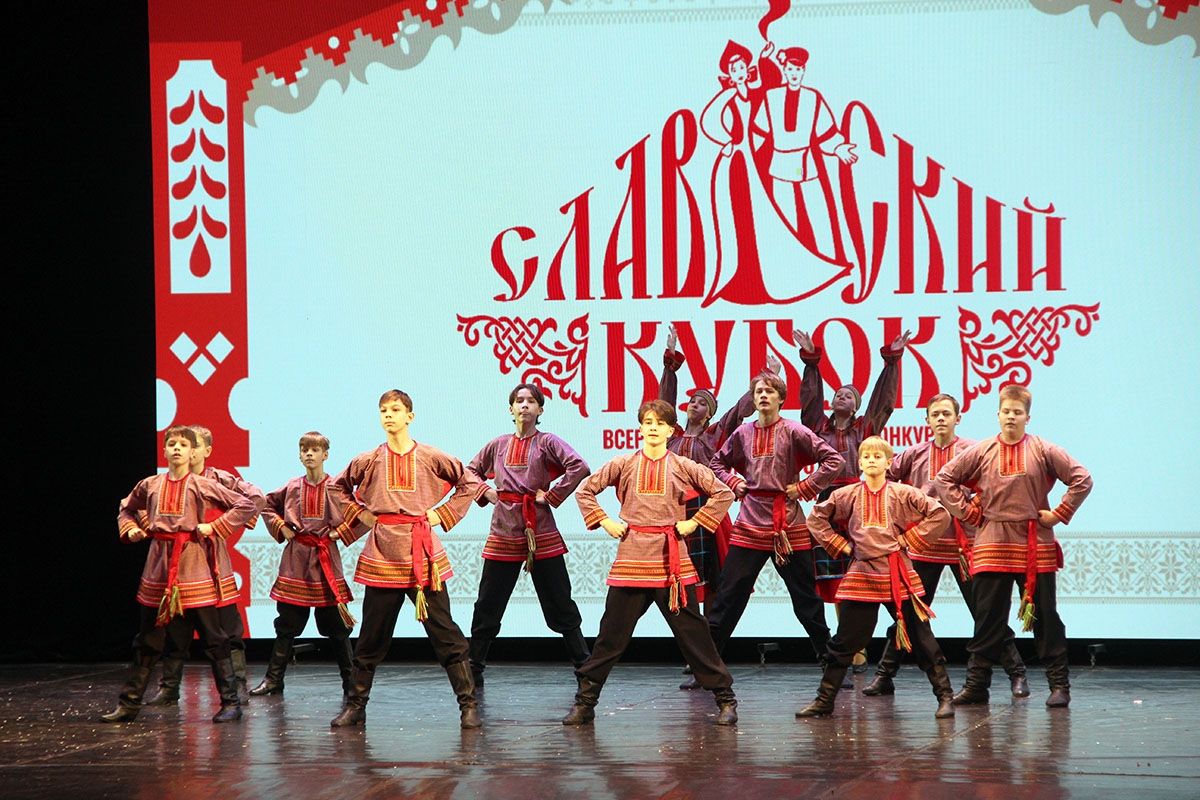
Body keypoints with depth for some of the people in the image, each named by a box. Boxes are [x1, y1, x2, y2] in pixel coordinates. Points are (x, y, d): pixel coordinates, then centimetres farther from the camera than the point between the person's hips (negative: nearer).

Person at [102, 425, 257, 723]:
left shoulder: (201, 485, -4)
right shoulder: (150, 485, 6)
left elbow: (246, 506, -6)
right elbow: (126, 509, 26)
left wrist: (214, 527, -11)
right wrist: (130, 529, 7)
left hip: (195, 567, -4)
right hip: (159, 563, 4)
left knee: (213, 637, -1)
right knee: (147, 640, 9)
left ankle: (231, 702, 5)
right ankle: (129, 704, 15)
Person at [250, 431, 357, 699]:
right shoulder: (292, 487, 5)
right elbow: (267, 506, 20)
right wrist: (280, 528, 7)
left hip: (326, 558, -2)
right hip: (295, 560, 2)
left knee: (336, 626, 2)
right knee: (287, 624, 6)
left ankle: (351, 682, 10)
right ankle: (273, 680, 12)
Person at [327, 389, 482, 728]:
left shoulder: (431, 458, 2)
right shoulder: (368, 461, 5)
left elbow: (469, 483, 11)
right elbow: (337, 489, 21)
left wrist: (442, 514, 3)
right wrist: (361, 516, 8)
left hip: (422, 553, -1)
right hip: (382, 554, 1)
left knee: (444, 632, -1)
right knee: (372, 635, 6)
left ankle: (468, 704, 3)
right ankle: (355, 705, 15)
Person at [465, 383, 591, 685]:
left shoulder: (547, 442, -1)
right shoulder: (498, 445, 10)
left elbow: (579, 467, -15)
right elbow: (470, 470, 25)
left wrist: (552, 495, -14)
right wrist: (484, 491, 7)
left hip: (540, 533, -3)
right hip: (503, 533, 3)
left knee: (560, 604, 2)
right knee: (487, 606, 6)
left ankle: (584, 667, 7)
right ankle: (474, 669, 15)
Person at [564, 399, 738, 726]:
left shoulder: (683, 467, 4)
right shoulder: (624, 465, 6)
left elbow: (723, 494, 5)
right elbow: (585, 491, 13)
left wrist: (694, 522, 0)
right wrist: (605, 522, 3)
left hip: (672, 560, -1)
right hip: (631, 558, 1)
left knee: (692, 631, 1)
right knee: (612, 634, 3)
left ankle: (725, 699, 8)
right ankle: (584, 702, 11)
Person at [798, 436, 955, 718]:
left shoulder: (904, 494, -2)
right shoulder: (847, 496, 4)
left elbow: (940, 515, -3)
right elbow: (816, 519, 15)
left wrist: (909, 539, -5)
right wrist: (841, 545, 7)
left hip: (898, 576, -2)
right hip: (862, 575, 2)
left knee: (921, 637, 2)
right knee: (844, 641, 6)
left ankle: (945, 697, 9)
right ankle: (824, 700, 14)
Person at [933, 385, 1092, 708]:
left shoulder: (1043, 451, 0)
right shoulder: (981, 452, 4)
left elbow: (1082, 479, 0)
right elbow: (944, 480, 9)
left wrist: (1058, 513, -4)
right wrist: (969, 512, 2)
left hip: (1036, 546, -1)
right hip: (992, 546, 1)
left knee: (1045, 617, 3)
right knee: (988, 618, 5)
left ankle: (1059, 684, 8)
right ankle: (976, 684, 10)